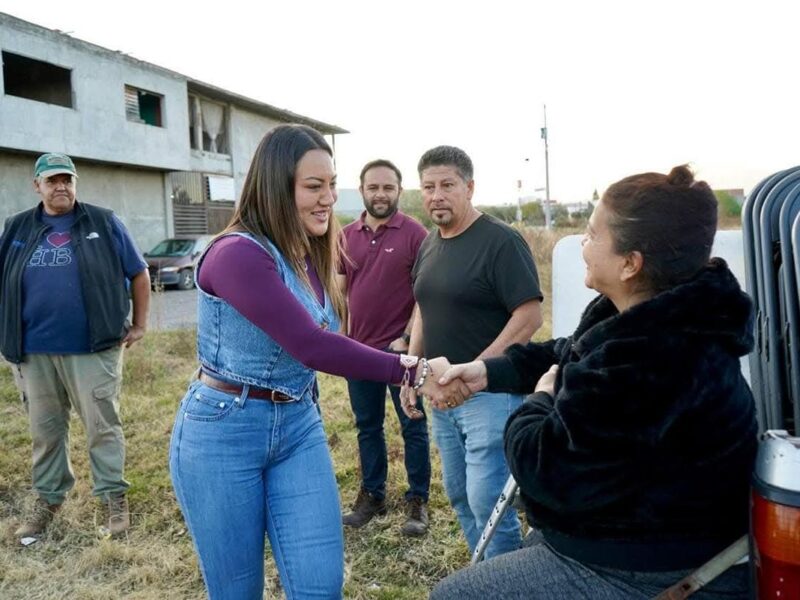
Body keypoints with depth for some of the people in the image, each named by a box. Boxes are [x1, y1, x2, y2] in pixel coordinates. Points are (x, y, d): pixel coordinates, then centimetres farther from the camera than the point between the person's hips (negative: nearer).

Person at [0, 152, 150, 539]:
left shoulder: (103, 223, 2)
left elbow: (138, 273, 6)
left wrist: (139, 324, 2)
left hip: (93, 349, -3)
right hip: (34, 352, 3)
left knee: (102, 426, 2)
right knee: (45, 430, 14)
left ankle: (114, 498, 12)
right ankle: (48, 498, 29)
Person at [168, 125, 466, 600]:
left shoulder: (312, 257, 5)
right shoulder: (237, 254, -21)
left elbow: (304, 352, 5)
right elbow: (310, 345, -28)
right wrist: (413, 372, -28)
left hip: (300, 426, 6)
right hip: (223, 433, -6)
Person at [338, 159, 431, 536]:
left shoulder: (414, 234, -7)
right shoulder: (347, 236, 7)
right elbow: (340, 291, 12)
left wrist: (408, 339, -14)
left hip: (401, 348, -4)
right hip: (359, 349, 5)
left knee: (413, 427, 7)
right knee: (367, 427, 15)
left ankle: (417, 501, 20)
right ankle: (371, 495, 30)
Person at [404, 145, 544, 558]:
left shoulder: (501, 241, -14)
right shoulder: (429, 244, 10)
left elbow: (530, 316, -19)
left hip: (490, 391, -8)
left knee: (487, 500, -5)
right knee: (460, 496, 16)